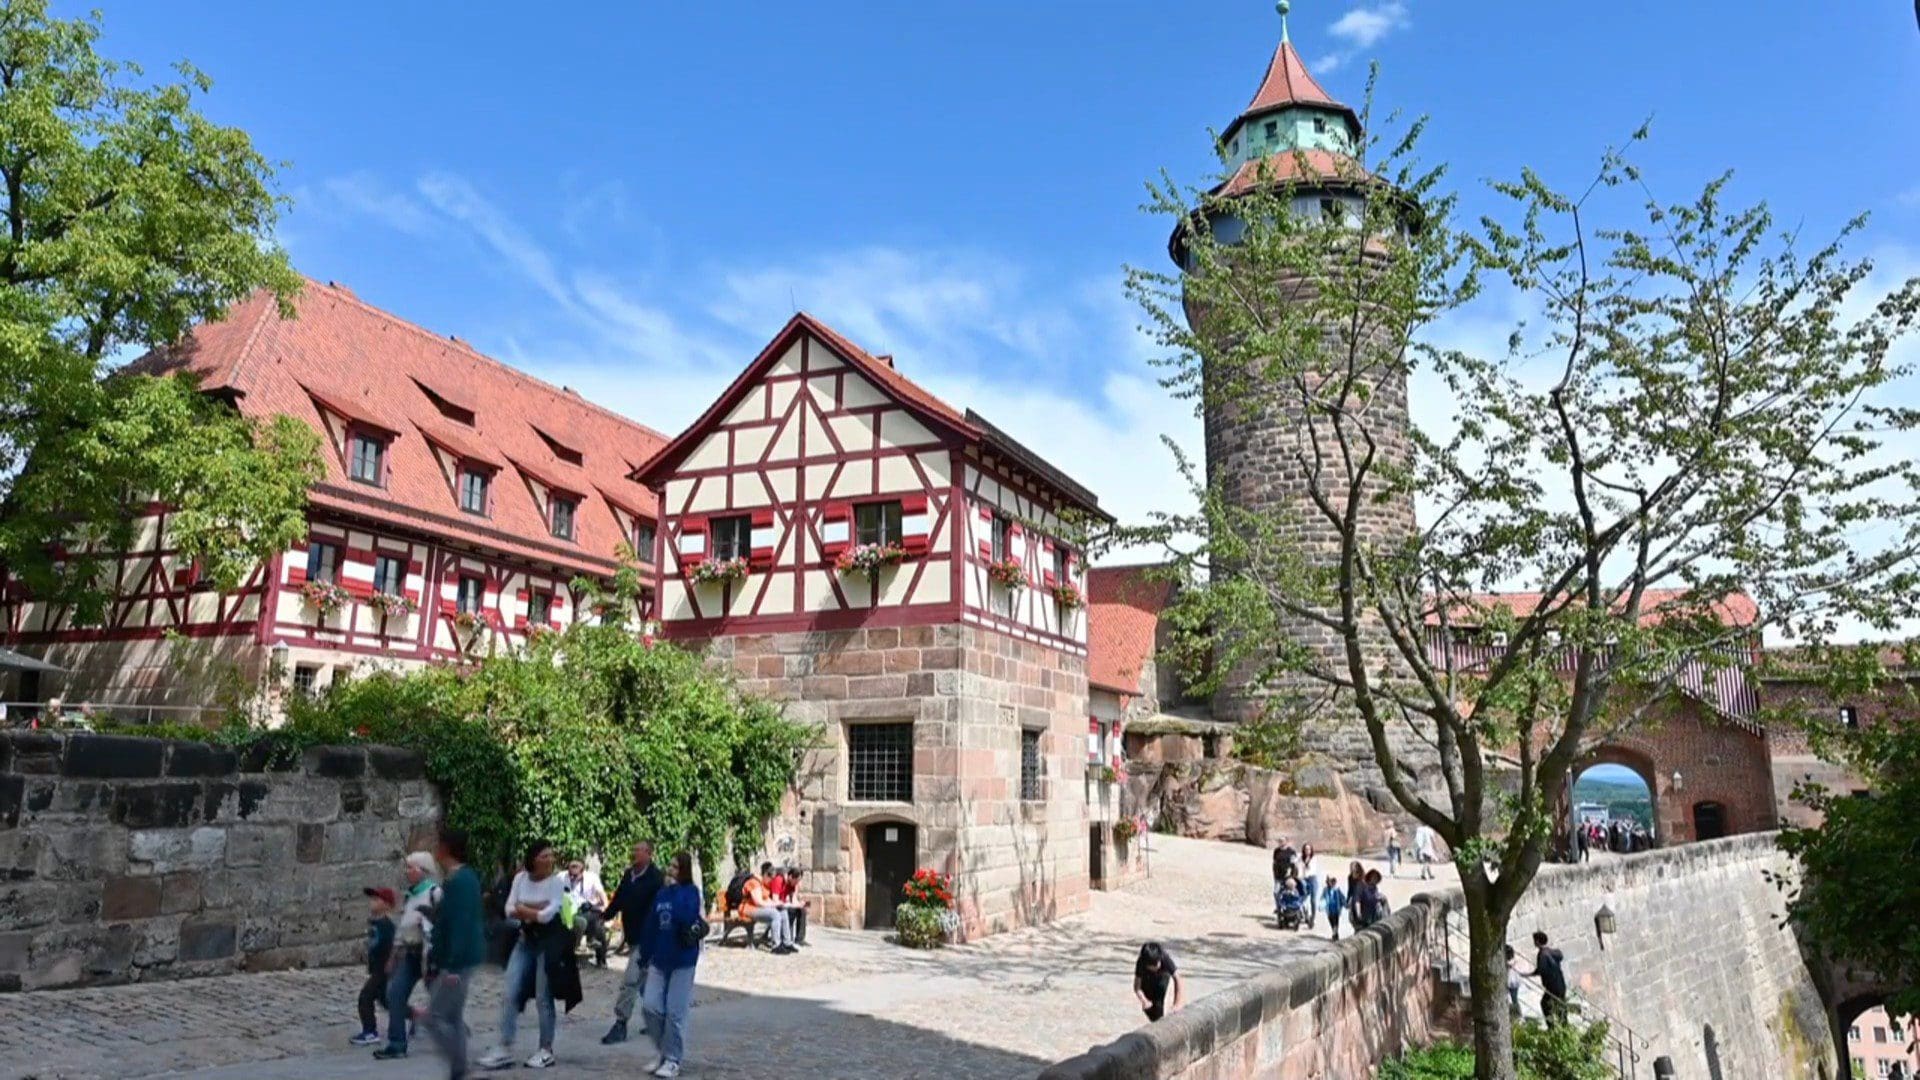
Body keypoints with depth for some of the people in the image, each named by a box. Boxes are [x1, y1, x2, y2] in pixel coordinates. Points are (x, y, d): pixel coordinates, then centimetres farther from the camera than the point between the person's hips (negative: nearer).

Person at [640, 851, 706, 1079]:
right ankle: (665, 1051, 21)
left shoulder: (691, 892, -8)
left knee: (675, 1012, -1)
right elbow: (651, 926, 11)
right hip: (659, 960, 5)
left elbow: (686, 918, -25)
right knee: (650, 1007, 2)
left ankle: (673, 1060, 13)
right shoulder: (662, 894, 8)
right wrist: (646, 956, 10)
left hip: (682, 961, -5)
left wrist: (676, 888, -20)